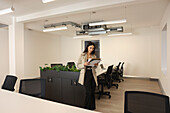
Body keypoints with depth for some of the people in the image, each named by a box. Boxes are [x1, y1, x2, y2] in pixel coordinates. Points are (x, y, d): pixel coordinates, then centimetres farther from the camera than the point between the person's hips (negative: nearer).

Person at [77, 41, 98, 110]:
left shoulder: (94, 56, 9)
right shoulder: (82, 55, -2)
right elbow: (78, 65, -3)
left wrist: (96, 65, -6)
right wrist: (84, 64, -21)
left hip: (92, 74, 4)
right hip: (86, 74, -4)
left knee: (92, 92, 8)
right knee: (89, 92, -5)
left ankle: (92, 107, 26)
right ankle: (87, 107, 16)